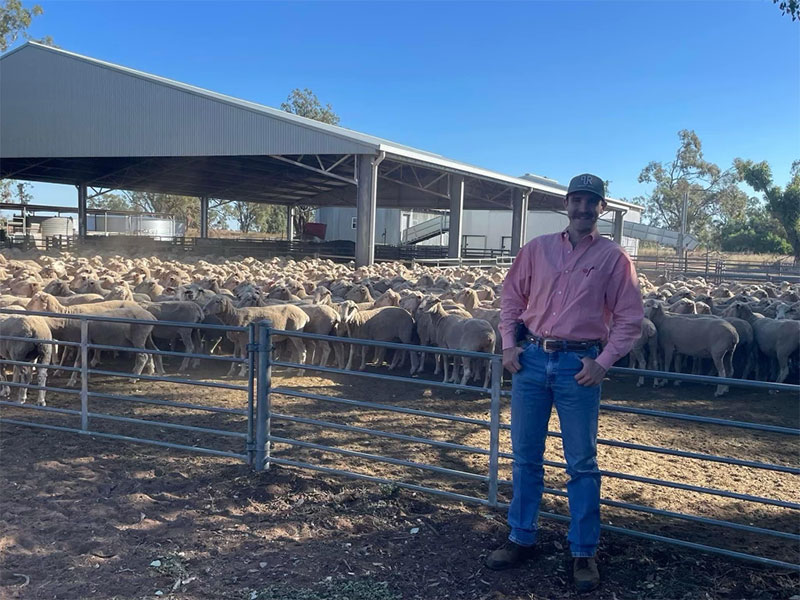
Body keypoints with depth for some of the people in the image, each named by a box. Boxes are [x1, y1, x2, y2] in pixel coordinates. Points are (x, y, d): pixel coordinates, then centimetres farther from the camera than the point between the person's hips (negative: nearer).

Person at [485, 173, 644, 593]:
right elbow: (512, 296, 12)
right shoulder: (537, 249, 8)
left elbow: (630, 318, 0)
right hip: (531, 359, 3)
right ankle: (521, 539, 26)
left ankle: (583, 553, 18)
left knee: (581, 464, 5)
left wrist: (603, 362, -10)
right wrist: (509, 344, 1)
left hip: (579, 365, -2)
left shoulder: (614, 258, 1)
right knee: (525, 457, 11)